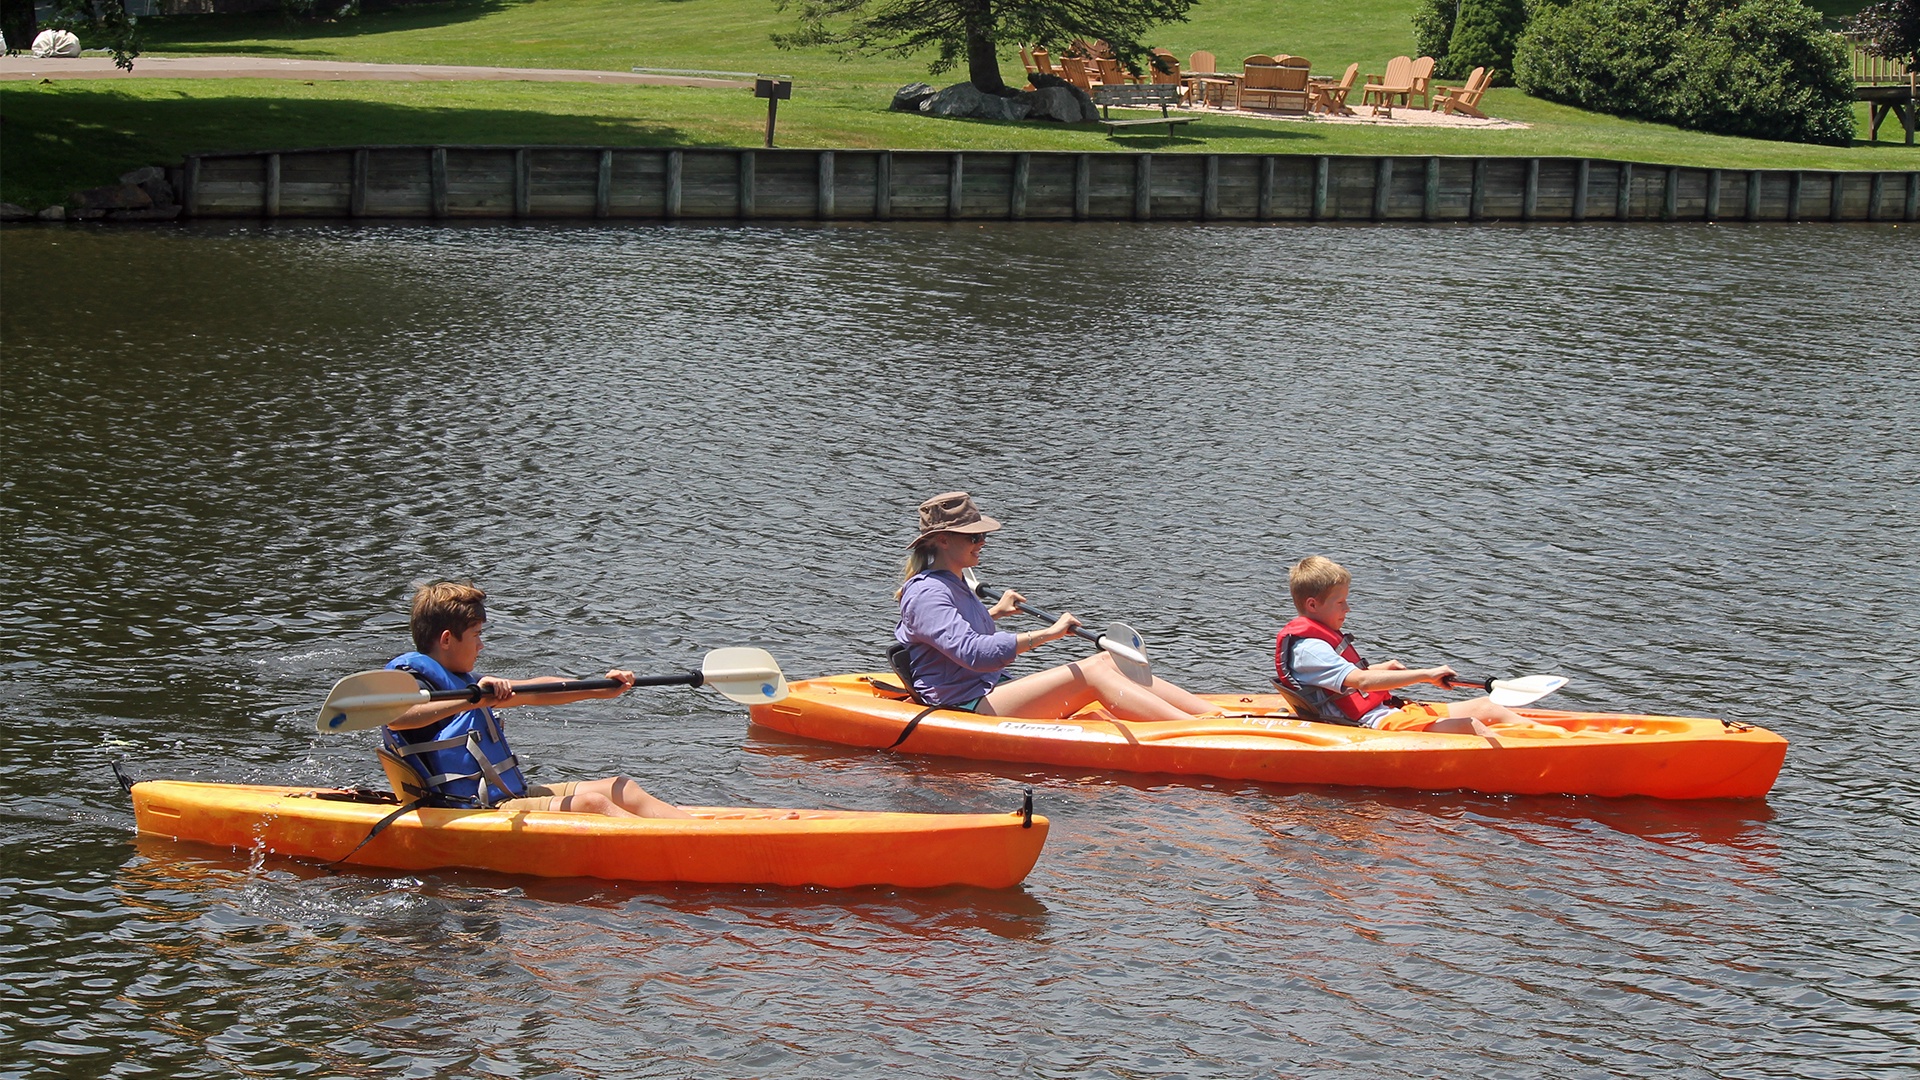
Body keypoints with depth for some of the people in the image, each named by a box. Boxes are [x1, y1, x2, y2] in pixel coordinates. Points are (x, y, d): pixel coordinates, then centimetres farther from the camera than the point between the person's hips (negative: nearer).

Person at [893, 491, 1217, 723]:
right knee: (1093, 673, -21)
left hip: (991, 690, 10)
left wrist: (993, 612, 39)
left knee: (1108, 662, -6)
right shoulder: (927, 594, -16)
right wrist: (1047, 634, -29)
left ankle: (1214, 715, -14)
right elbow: (974, 653, -31)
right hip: (966, 706, -10)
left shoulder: (952, 584, 17)